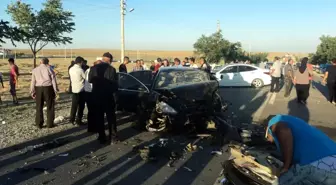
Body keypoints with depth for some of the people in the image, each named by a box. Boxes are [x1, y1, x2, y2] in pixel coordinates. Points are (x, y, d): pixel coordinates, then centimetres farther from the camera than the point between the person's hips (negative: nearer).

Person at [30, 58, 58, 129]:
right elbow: (53, 80, -5)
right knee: (50, 106, 6)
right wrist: (55, 91, -1)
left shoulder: (35, 70, 8)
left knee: (39, 107, 11)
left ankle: (39, 123, 15)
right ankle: (50, 123, 9)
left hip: (38, 88, 3)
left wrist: (32, 92, 11)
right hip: (48, 88, -3)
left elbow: (33, 82, 6)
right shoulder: (49, 69, -2)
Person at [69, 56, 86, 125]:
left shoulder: (71, 69, 3)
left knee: (74, 105, 14)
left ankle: (72, 119, 19)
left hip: (74, 89, 6)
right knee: (81, 106, 4)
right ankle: (78, 120, 8)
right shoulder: (80, 70, -16)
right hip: (81, 90, -6)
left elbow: (71, 78, 11)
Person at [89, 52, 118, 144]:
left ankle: (102, 138, 17)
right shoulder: (111, 69, -13)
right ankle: (113, 138, 11)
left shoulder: (94, 68, -5)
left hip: (96, 96, 2)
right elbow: (115, 84, -9)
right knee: (111, 117, 9)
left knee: (99, 118, 12)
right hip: (108, 96, -2)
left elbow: (89, 80, 7)